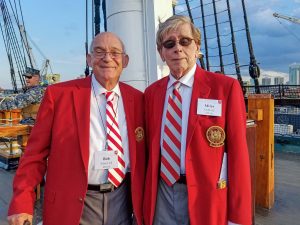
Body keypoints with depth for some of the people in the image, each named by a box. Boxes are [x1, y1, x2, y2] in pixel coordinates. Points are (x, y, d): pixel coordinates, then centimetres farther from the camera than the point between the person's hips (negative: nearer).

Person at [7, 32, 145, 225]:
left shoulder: (137, 98, -1)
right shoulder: (58, 94, -8)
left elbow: (141, 155, 5)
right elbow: (36, 152, -5)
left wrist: (141, 202, 5)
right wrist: (22, 202, -9)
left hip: (122, 200, 3)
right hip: (72, 203, -2)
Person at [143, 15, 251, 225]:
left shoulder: (226, 86, -9)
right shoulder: (152, 92, 3)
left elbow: (238, 152, -10)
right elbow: (151, 148, 7)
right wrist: (146, 195, 4)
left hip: (206, 195, -3)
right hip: (161, 193, 3)